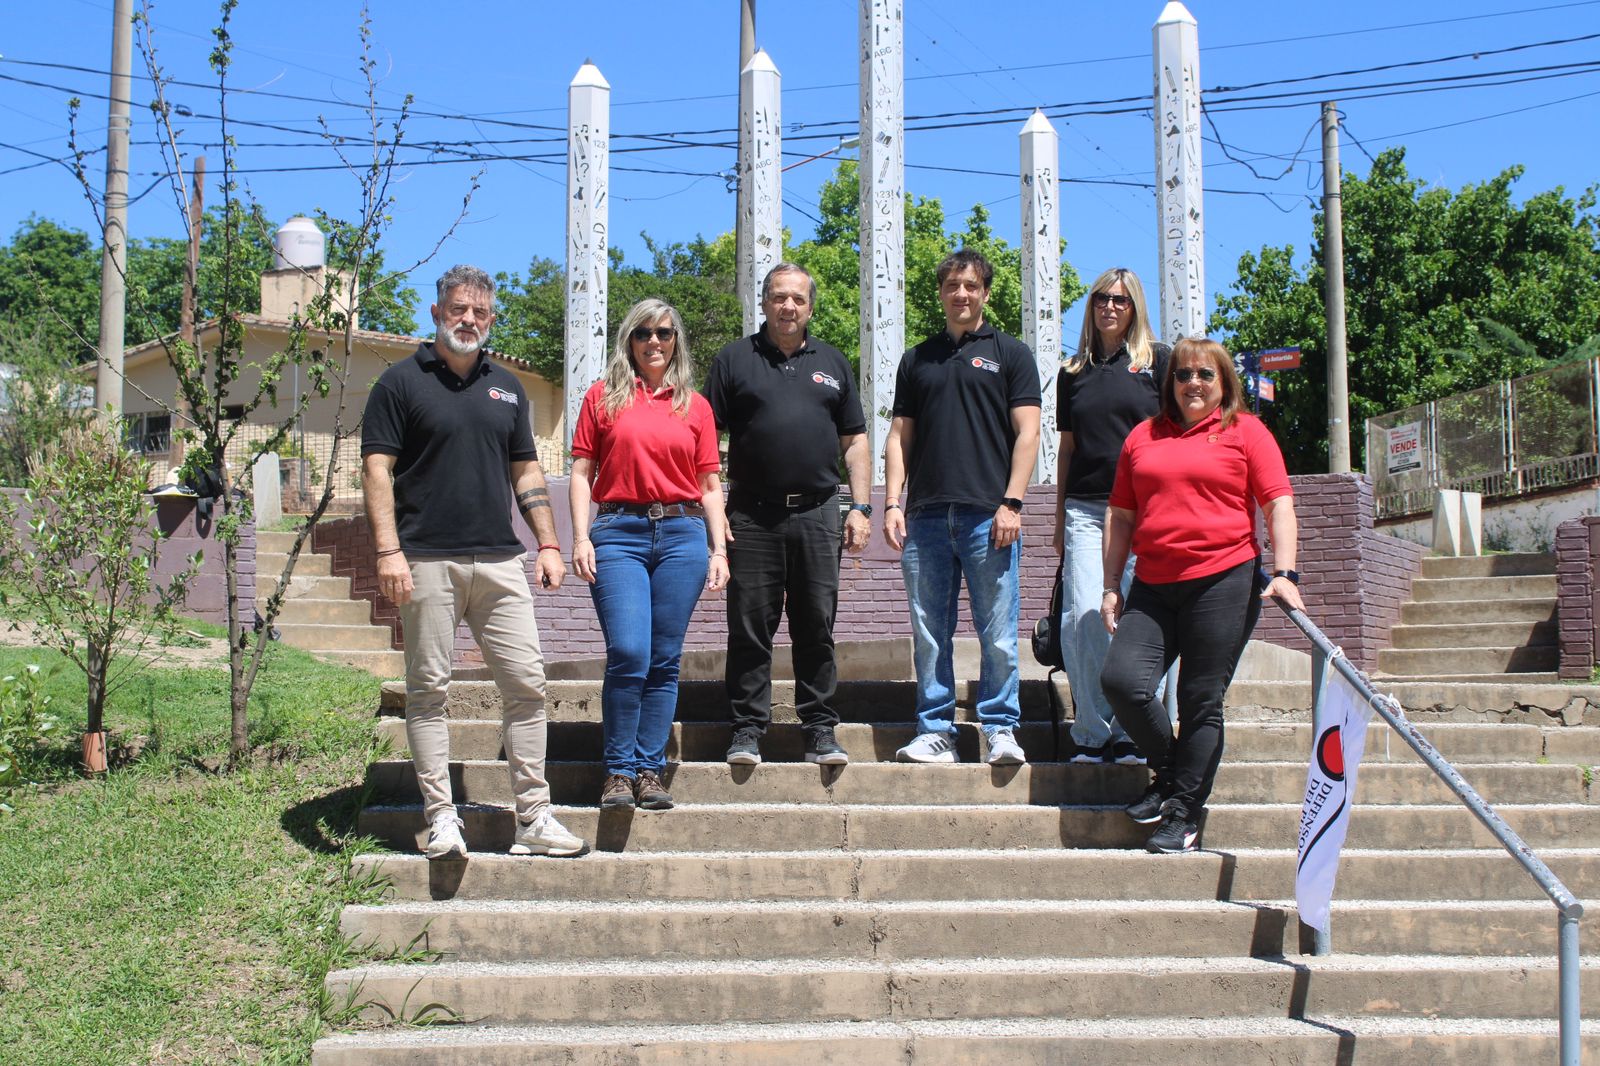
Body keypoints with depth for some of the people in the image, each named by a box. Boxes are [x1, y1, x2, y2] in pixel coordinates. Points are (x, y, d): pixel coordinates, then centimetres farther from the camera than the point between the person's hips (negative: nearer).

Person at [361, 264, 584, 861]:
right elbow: (377, 469, -3)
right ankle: (441, 817, 8)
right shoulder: (402, 382, 3)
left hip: (499, 560, 4)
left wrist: (547, 543, 10)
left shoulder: (507, 388, 17)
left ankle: (534, 817, 7)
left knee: (526, 683, 0)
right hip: (427, 562, -4)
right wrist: (387, 551, -13)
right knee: (428, 690, 1)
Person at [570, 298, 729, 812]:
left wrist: (719, 549, 5)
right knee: (628, 653, -13)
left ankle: (650, 769, 11)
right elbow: (581, 473, 8)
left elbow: (710, 485, 14)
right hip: (619, 533, -2)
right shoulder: (603, 397, 10)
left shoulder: (695, 405, 13)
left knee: (664, 660, 2)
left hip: (682, 533, 2)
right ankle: (619, 770, 0)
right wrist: (580, 537, -3)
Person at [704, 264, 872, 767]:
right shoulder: (734, 360, 7)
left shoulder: (832, 363, 15)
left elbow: (854, 442, 15)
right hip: (752, 514, -2)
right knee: (750, 627, 1)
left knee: (817, 628, 4)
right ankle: (747, 729, 9)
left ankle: (820, 730, 12)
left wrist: (861, 507, 5)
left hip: (817, 513, 2)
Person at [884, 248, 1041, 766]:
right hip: (925, 515, 3)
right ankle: (936, 732, 11)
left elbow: (1027, 433, 1)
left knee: (998, 632, -2)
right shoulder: (917, 360, 17)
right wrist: (892, 503, 3)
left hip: (987, 514, -3)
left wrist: (1011, 503, -9)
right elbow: (899, 436, 15)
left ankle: (1000, 729, 7)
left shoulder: (1010, 354, 8)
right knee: (929, 633, 4)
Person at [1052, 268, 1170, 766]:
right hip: (1084, 509, 3)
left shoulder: (1158, 360, 7)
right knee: (1082, 616, -9)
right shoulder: (1074, 371, 17)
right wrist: (1060, 517, 16)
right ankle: (1091, 733, -1)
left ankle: (1132, 734, 4)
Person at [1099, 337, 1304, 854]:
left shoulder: (1245, 431, 7)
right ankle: (1170, 771, 13)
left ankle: (1185, 812, 11)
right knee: (1120, 679, -12)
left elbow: (1278, 505, 0)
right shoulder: (1143, 436, 16)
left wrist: (1284, 573, -12)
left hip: (1223, 580, -4)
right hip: (1153, 586, 4)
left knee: (1201, 701, -1)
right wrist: (1111, 586, 12)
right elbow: (1120, 515, 17)